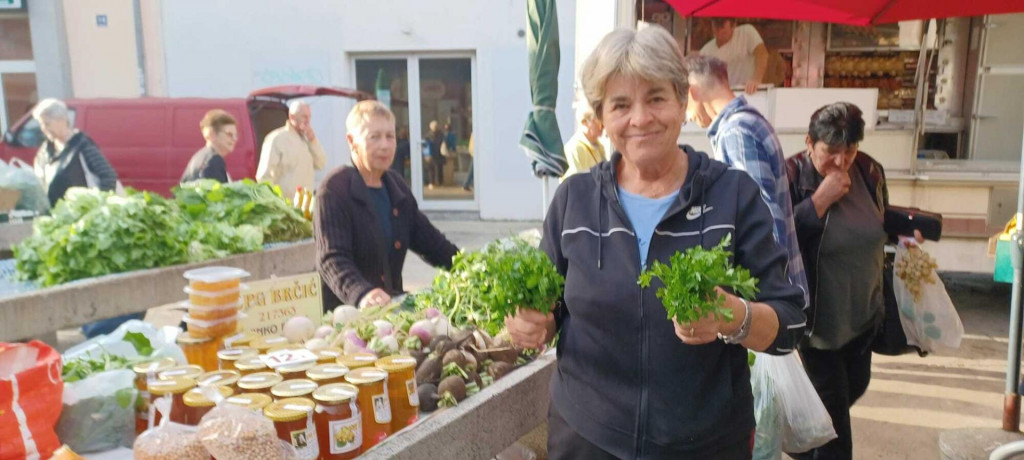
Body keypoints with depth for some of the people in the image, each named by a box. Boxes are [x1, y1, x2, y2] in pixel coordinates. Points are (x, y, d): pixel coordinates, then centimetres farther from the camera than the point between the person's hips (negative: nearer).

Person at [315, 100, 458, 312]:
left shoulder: (396, 185, 13)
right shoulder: (334, 190, -9)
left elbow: (429, 241, 20)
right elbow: (332, 259, -20)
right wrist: (361, 293, -38)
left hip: (392, 308, 6)